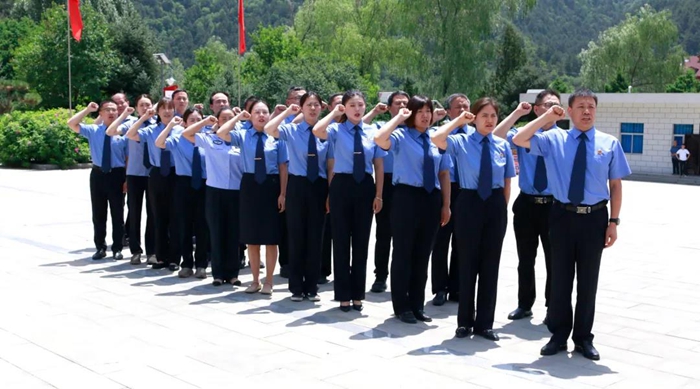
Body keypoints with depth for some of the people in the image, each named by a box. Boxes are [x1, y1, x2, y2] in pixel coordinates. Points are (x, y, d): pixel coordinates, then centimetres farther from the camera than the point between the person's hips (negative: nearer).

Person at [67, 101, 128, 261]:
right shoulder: (93, 130, 4)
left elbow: (128, 158, -1)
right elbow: (71, 124, -5)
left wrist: (128, 179, -6)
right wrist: (87, 109, -8)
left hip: (117, 175, -2)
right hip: (98, 174, 2)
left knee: (117, 214, 6)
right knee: (98, 214, 9)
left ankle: (117, 248, 16)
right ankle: (100, 247, 21)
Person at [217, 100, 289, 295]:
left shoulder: (277, 137, 1)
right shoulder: (242, 136, 2)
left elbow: (283, 167, -1)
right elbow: (220, 133, -15)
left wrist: (283, 193, -6)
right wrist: (238, 117, -5)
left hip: (271, 186, -1)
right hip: (250, 186, 1)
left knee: (271, 238, 4)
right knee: (252, 238, 8)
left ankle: (268, 281, 16)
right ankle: (255, 280, 21)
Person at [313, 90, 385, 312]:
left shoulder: (373, 131, 5)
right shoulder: (337, 130, -3)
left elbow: (379, 165, 5)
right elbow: (317, 131, -25)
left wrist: (378, 195, 0)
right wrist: (334, 114, -10)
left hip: (365, 187, 2)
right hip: (342, 186, -2)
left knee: (361, 241, 9)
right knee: (341, 241, 4)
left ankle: (357, 294, 21)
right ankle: (344, 295, 15)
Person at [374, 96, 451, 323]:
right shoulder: (401, 136, -5)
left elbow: (444, 173, 11)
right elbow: (379, 139, -28)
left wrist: (446, 205, 7)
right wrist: (399, 117, -16)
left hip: (432, 198, 5)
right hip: (407, 197, -5)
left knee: (423, 254, 13)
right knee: (403, 252, 4)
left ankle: (417, 305, 25)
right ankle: (402, 307, 15)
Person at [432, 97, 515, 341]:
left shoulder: (503, 146, 5)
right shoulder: (461, 142, -4)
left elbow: (507, 182, 10)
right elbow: (436, 138, -25)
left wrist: (502, 207, 4)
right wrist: (458, 120, -12)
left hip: (495, 205, 3)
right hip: (469, 203, -3)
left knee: (490, 264, 7)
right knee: (468, 262, 5)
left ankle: (484, 322, 18)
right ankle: (465, 321, 17)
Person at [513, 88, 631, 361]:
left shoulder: (609, 144, 1)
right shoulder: (554, 139, 1)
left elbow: (616, 185, 2)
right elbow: (518, 140, -8)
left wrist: (613, 221, -3)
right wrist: (546, 117, -8)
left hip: (594, 218, 0)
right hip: (563, 216, 0)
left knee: (588, 280, 9)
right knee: (560, 277, 7)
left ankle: (584, 338, 22)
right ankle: (559, 336, 21)